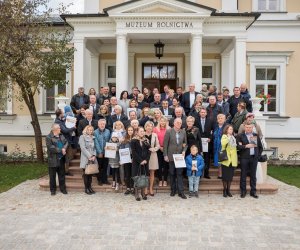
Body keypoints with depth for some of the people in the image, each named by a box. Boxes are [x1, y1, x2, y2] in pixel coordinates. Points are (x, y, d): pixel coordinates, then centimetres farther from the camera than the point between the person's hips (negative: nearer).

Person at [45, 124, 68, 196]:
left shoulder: (61, 136, 10)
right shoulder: (49, 137, -11)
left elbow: (66, 142, 7)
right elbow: (51, 148, -19)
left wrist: (64, 148, -14)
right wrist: (61, 150, -15)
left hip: (61, 159, 5)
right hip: (53, 160, -5)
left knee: (62, 175, 12)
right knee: (52, 176, 7)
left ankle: (63, 188, 23)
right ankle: (53, 190, 19)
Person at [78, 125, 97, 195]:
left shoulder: (92, 138, 15)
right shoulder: (82, 137, -1)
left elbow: (94, 148, 11)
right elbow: (83, 148, -10)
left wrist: (94, 156, -5)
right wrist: (89, 156, -14)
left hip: (92, 158, 5)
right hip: (85, 158, -5)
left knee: (90, 173, 6)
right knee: (86, 173, -1)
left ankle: (90, 187, 15)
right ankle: (86, 188, 7)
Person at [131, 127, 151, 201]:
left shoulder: (146, 141, 11)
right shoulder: (133, 141, -2)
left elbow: (149, 151, 7)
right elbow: (134, 152, -8)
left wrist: (146, 160, -7)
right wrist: (140, 161, -13)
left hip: (145, 162, 4)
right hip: (136, 162, -3)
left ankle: (143, 193, 15)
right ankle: (136, 194, 6)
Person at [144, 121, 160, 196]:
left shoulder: (154, 135, 6)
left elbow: (158, 146, 7)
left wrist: (153, 149, -10)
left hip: (152, 155, 3)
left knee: (152, 172, 6)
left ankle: (151, 189, 15)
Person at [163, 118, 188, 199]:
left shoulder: (183, 132, 5)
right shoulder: (169, 132, -4)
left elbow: (185, 143, 13)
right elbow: (165, 144, -4)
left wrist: (184, 151, -4)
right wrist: (165, 155, -7)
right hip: (171, 156, -1)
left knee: (179, 174, 0)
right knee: (172, 174, 8)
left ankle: (181, 191, 4)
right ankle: (173, 190, 22)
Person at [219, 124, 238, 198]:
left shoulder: (233, 137, 17)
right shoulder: (224, 136, -2)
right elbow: (223, 143, -22)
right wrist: (228, 137, -19)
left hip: (232, 159, 5)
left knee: (230, 176, 7)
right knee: (225, 176, 0)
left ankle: (228, 190, 16)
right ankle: (224, 190, 11)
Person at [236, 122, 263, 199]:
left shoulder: (256, 136, 13)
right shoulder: (240, 136, 3)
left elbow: (260, 147, 17)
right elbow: (238, 146, -7)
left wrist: (258, 155, 7)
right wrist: (246, 146, -18)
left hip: (254, 158, 3)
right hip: (244, 158, -2)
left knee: (253, 175, 7)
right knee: (243, 175, 2)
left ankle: (253, 191, 15)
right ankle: (243, 191, 11)